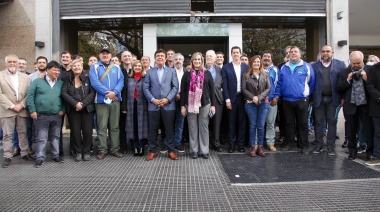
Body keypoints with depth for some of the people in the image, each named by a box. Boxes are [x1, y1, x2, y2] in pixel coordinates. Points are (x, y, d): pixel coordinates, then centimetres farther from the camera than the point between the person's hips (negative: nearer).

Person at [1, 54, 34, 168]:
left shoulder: (25, 77, 10)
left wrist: (21, 105, -10)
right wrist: (12, 106, -12)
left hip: (22, 110, 2)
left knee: (23, 133, 10)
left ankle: (24, 153, 21)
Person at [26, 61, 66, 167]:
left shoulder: (61, 83, 8)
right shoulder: (37, 81, 0)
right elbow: (30, 95, -3)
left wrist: (63, 110, 0)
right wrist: (32, 110, -9)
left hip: (57, 116, 3)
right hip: (41, 115, -3)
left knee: (55, 137, 12)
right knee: (42, 138, 3)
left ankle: (55, 155, 24)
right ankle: (40, 158, 11)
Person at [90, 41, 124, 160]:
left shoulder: (116, 68, 13)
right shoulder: (94, 67, 4)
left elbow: (121, 82, 1)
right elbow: (94, 83, -9)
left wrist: (114, 92, -16)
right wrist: (107, 92, -16)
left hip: (115, 100, 3)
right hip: (101, 101, -2)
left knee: (114, 126, 7)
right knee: (102, 127, 0)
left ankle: (115, 149, 15)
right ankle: (102, 150, 9)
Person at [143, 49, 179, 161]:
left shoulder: (172, 71, 9)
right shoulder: (149, 72, 11)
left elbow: (175, 87, 1)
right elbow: (145, 88, 4)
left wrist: (167, 99, -11)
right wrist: (153, 99, -10)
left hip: (168, 105, -1)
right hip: (153, 105, 1)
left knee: (169, 129, 4)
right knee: (153, 129, 5)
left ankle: (171, 150, 15)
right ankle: (152, 151, 17)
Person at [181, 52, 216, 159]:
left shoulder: (207, 73, 6)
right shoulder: (187, 74, 5)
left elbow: (211, 89, 4)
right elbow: (183, 90, 3)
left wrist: (213, 105, -1)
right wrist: (183, 106, -2)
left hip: (205, 104, 0)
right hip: (191, 104, 0)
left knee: (204, 127, 5)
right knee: (192, 128, 6)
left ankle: (204, 150, 15)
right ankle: (194, 150, 16)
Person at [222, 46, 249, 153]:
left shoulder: (246, 67, 7)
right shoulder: (226, 67, 2)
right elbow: (224, 85, -2)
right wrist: (227, 99, -8)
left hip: (243, 98, 2)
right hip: (232, 98, -1)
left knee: (242, 121, 7)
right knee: (232, 122, 6)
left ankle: (241, 143, 18)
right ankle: (232, 143, 15)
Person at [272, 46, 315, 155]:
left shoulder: (307, 67, -1)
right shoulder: (284, 68, 9)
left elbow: (312, 82, 3)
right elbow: (279, 83, 10)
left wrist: (307, 95, 6)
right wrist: (276, 96, 3)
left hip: (302, 100, -2)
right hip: (287, 100, 3)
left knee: (302, 124, 4)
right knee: (289, 123, 11)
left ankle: (304, 145, 13)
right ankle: (289, 142, 23)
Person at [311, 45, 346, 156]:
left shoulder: (340, 64, 5)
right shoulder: (314, 66, 6)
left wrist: (343, 97, -6)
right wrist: (311, 99, -3)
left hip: (332, 99, 0)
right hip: (318, 99, 0)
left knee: (332, 122, 6)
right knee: (318, 122, 6)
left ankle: (330, 146, 14)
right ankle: (319, 144, 17)